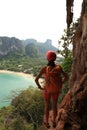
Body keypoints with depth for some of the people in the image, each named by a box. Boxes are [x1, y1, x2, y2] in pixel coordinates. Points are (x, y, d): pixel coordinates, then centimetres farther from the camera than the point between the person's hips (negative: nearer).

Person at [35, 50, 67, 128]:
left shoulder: (44, 68, -20)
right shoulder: (58, 68, -14)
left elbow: (36, 79, -21)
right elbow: (65, 77, -4)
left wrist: (40, 87, -7)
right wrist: (60, 84, 7)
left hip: (47, 90, -2)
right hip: (56, 90, 2)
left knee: (47, 106, 18)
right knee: (55, 106, 21)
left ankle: (47, 122, 33)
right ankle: (54, 122, 36)